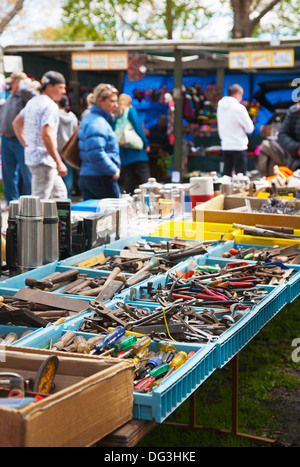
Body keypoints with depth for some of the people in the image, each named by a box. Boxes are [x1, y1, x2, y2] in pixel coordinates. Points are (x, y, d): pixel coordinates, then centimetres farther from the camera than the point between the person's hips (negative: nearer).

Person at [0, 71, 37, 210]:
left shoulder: (25, 97, -10)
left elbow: (25, 90, -34)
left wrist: (25, 82, -14)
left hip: (20, 141, -8)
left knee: (26, 173, -3)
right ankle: (12, 201, 21)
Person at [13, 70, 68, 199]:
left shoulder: (32, 102, 14)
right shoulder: (50, 106, -16)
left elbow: (16, 123, 23)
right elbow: (46, 135, -25)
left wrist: (26, 144, 22)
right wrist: (59, 163, -23)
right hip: (43, 159, -10)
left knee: (60, 193, 19)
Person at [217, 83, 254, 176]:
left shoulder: (220, 107, 7)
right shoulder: (239, 108, -12)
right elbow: (250, 128, -8)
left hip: (225, 146, 6)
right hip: (239, 147, -6)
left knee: (226, 174, 11)